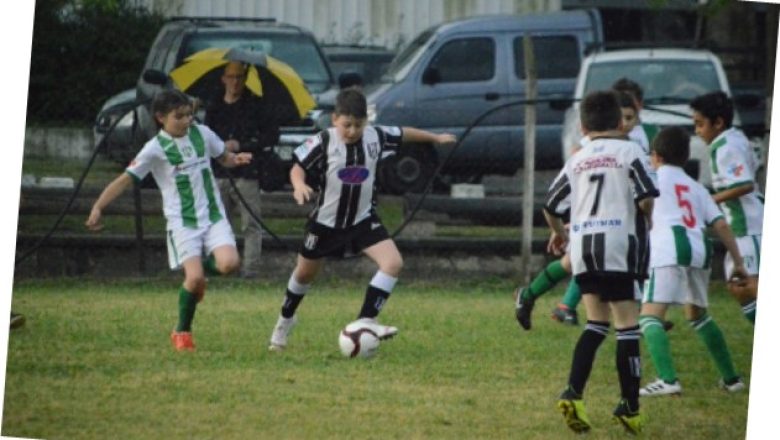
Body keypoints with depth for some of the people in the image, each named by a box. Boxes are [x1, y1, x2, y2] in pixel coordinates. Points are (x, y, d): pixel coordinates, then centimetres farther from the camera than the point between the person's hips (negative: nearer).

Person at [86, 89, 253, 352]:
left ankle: (199, 271, 16)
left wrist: (236, 160, 0)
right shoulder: (156, 148, -8)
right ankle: (182, 333, 5)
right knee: (194, 277, -18)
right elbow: (126, 179, -9)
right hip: (182, 222, -4)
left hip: (213, 216, 4)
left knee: (229, 264, -20)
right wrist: (98, 207, -18)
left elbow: (223, 156, 24)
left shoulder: (202, 134, 5)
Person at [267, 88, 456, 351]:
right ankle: (285, 320, 42)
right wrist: (299, 186, -38)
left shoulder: (376, 137, -10)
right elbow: (298, 167, -16)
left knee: (393, 262, -19)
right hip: (326, 221, -2)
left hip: (363, 219, 2)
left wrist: (435, 138, 23)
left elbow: (403, 134, 9)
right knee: (305, 273, 16)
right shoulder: (323, 142, -20)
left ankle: (366, 320, -15)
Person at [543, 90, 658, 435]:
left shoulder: (577, 160, 14)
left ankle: (573, 394, -1)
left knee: (596, 323, 14)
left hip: (582, 246, 5)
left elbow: (550, 207, 15)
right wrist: (646, 218, 13)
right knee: (627, 325, -1)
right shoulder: (629, 151, 0)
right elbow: (646, 199, -9)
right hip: (618, 243, -5)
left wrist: (559, 233, 35)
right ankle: (629, 407, -2)